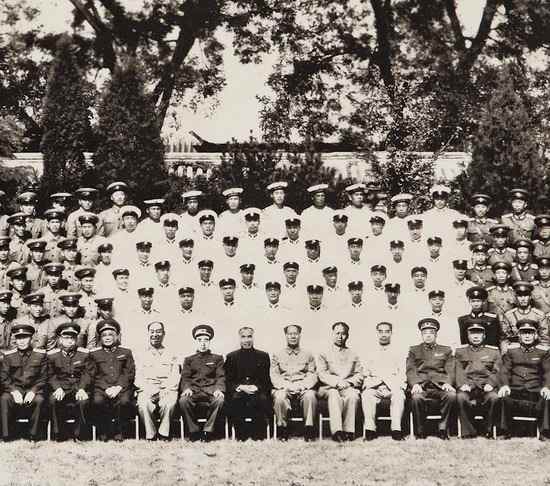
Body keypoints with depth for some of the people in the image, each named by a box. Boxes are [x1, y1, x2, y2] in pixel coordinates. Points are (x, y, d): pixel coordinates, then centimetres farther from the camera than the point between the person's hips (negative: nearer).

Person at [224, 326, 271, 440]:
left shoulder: (263, 356, 14)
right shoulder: (231, 357, 14)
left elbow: (267, 380, 10)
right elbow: (228, 381, 8)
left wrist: (256, 387, -11)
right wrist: (240, 387, -11)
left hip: (258, 391, 0)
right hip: (238, 391, 0)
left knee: (262, 399, -34)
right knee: (235, 399, -35)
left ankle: (259, 435, -23)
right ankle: (241, 436, -25)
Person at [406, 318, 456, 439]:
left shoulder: (446, 350, 23)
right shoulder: (414, 350, 21)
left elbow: (450, 370, 10)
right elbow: (410, 370, 8)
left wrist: (448, 383, -12)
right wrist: (415, 384, -13)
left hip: (440, 386, 1)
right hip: (421, 386, -1)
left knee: (451, 395, -33)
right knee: (416, 397, -35)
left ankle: (442, 429, -18)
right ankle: (420, 432, -18)